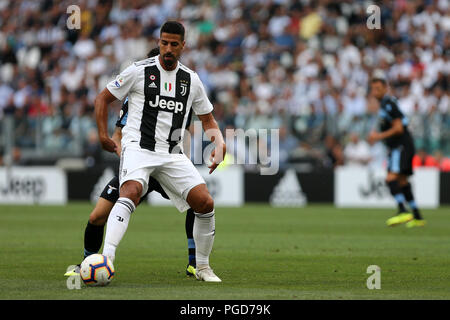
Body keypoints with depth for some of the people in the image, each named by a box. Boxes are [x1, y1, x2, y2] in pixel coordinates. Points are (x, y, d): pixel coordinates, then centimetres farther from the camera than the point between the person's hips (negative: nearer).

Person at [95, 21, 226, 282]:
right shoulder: (139, 71, -1)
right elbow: (103, 98, 8)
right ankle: (106, 258, -44)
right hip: (138, 148, -4)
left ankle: (203, 267, 10)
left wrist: (219, 143, 0)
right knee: (131, 192, -33)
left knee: (206, 203, -10)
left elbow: (207, 119, 20)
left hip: (173, 154, 4)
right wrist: (103, 135, -2)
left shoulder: (191, 80, 11)